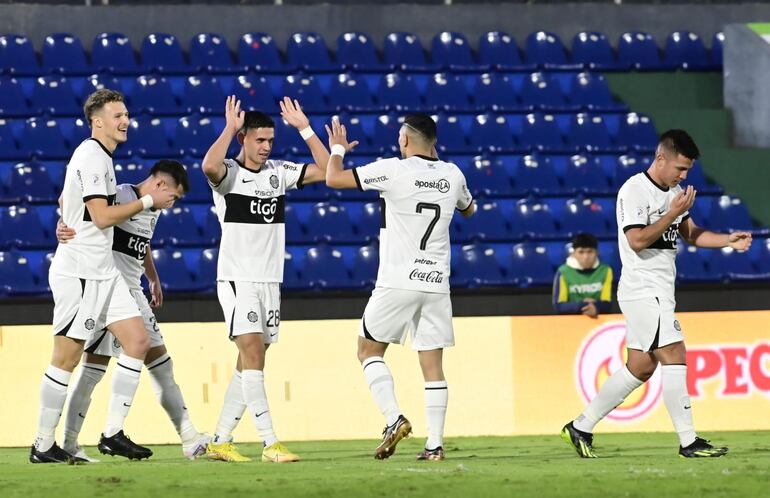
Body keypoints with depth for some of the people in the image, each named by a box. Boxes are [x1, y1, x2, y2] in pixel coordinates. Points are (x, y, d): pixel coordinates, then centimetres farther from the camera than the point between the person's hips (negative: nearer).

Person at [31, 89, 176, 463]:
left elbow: (65, 201, 30)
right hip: (78, 274, -10)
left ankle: (113, 433, 4)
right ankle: (44, 445, 3)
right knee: (67, 359, -4)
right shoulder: (92, 157, -15)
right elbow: (102, 216, -20)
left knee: (137, 341, 2)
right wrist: (148, 201, -12)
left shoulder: (100, 156, 16)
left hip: (102, 272, 10)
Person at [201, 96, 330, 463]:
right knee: (253, 353, -16)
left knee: (249, 364, 7)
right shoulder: (228, 174, -7)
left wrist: (304, 128, 0)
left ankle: (220, 441, 14)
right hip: (236, 279, -6)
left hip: (269, 281, 6)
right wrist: (230, 128, -22)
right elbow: (209, 166, -31)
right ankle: (270, 443, -21)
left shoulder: (278, 172, 9)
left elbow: (325, 170, 5)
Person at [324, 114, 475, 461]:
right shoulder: (452, 175, 6)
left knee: (369, 350, 9)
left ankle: (393, 418, -8)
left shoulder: (394, 170, -9)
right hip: (437, 283, 4)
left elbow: (333, 178, -7)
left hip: (398, 281, -4)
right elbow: (468, 210, 29)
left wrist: (337, 149, 14)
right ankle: (435, 443, 2)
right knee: (432, 364, 6)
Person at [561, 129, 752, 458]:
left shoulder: (674, 191, 15)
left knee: (640, 368, 10)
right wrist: (673, 213, -19)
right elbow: (637, 240, -21)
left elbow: (690, 233, 21)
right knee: (674, 357, -14)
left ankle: (581, 428, 18)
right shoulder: (635, 191, -13)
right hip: (643, 291, -10)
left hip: (660, 292, 10)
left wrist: (728, 241, 6)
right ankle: (688, 442, -13)